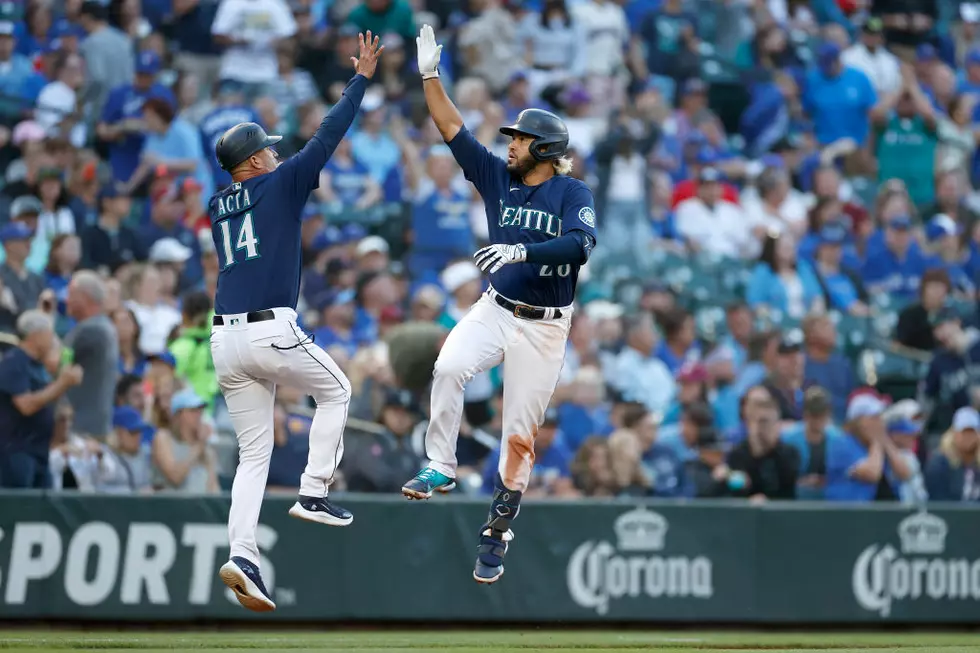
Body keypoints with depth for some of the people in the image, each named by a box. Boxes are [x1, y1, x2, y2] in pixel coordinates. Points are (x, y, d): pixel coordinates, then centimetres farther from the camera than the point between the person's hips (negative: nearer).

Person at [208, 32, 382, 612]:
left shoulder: (217, 208, 17)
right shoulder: (280, 184, 1)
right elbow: (328, 136, 1)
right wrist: (362, 77, 8)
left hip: (226, 341, 6)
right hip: (273, 332, -6)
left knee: (254, 454, 8)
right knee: (335, 390, 22)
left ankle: (242, 554, -9)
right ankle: (314, 494, 9)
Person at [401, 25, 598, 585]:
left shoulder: (573, 193, -7)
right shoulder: (498, 177, 7)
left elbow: (581, 244, -24)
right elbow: (455, 130, 3)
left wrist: (523, 250, -35)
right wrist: (431, 77, -6)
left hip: (544, 328, -3)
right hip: (495, 310, 3)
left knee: (520, 433, 0)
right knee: (448, 368, -27)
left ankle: (498, 532, 12)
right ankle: (441, 468, -17)